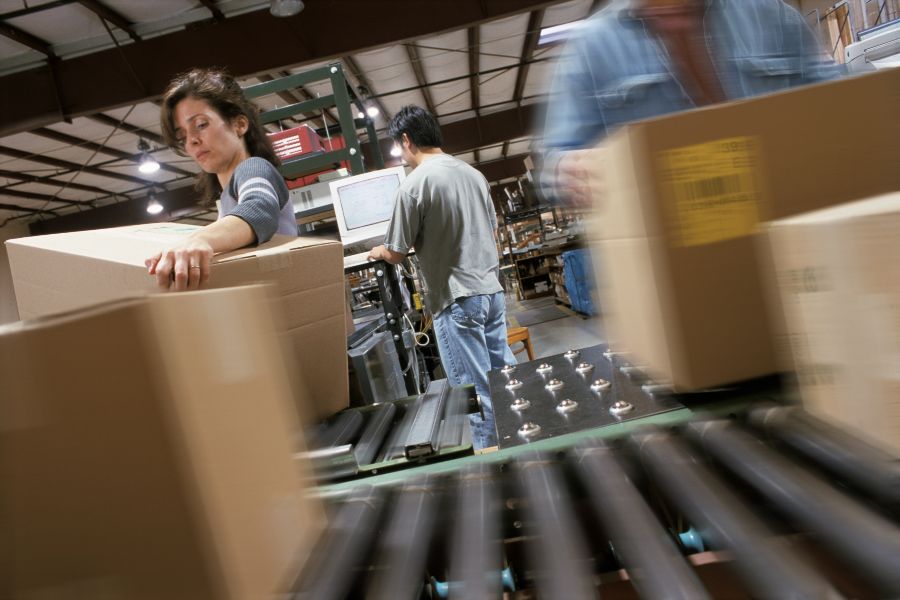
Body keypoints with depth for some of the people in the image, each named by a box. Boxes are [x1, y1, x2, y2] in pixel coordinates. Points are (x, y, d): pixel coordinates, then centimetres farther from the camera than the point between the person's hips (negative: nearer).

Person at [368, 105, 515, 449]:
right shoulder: (474, 174, 9)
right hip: (492, 290, 7)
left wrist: (378, 253, 16)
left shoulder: (414, 185, -12)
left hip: (458, 299, -7)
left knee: (475, 388, 2)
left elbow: (397, 255, -6)